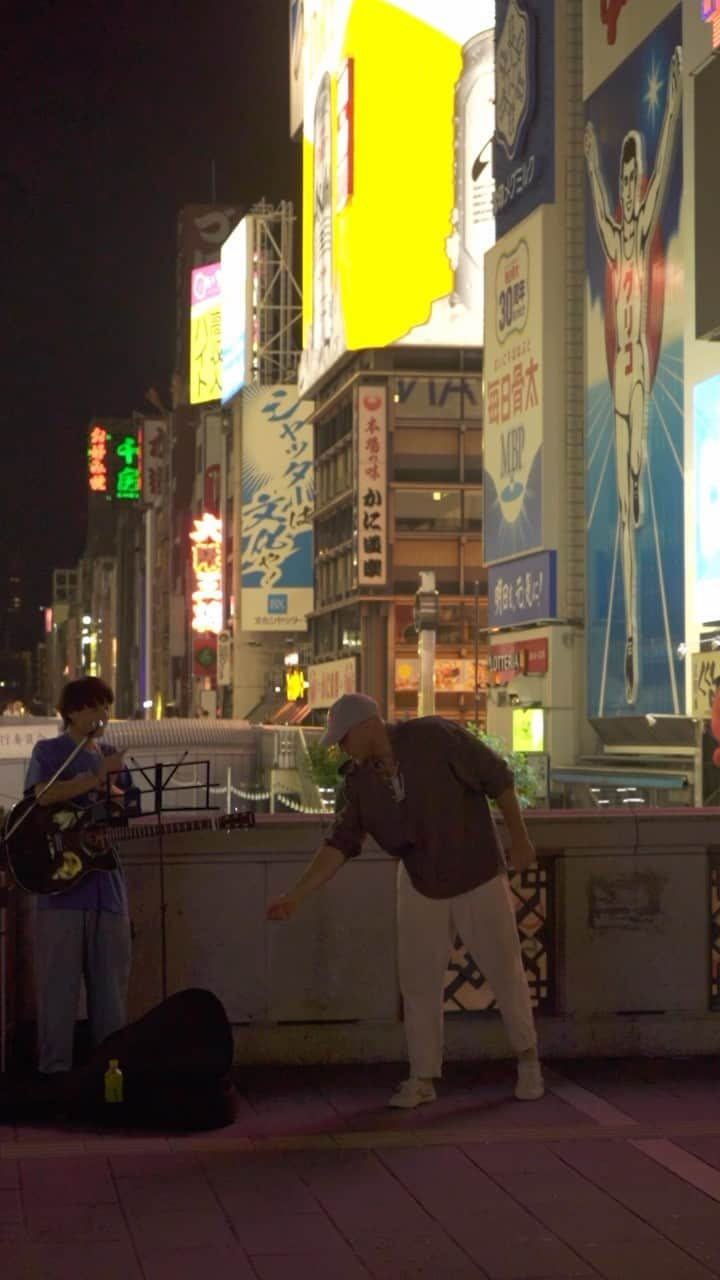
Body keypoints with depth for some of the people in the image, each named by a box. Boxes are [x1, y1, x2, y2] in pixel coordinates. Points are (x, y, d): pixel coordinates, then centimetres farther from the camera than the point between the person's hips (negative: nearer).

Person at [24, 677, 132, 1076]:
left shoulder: (110, 755, 16)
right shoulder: (48, 750, -1)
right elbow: (44, 794, -19)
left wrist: (115, 793, -4)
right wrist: (97, 777, -24)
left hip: (106, 882, 6)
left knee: (110, 980, 8)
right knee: (58, 980, -3)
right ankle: (55, 1069, 1)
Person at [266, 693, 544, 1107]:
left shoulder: (435, 737, -21)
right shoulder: (358, 779, -7)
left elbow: (498, 776, -13)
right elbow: (342, 843, -6)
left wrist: (520, 838, -9)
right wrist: (296, 896, -12)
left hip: (478, 876, -4)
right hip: (421, 885, 4)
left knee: (504, 968, 6)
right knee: (418, 980, 3)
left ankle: (528, 1057, 25)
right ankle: (423, 1079, 14)